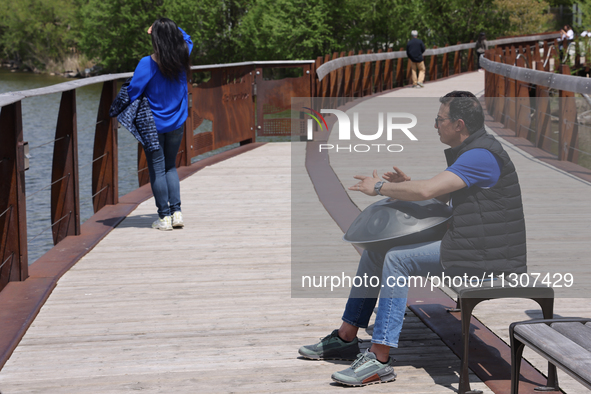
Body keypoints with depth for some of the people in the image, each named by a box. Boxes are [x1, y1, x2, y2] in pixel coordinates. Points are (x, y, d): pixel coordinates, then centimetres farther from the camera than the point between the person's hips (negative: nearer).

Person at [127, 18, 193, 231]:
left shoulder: (147, 64, -20)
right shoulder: (182, 57, -7)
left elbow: (133, 93, -15)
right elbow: (187, 39, 17)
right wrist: (170, 28, 6)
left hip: (152, 124, -4)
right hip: (176, 123, 4)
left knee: (157, 169, 4)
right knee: (170, 167, 17)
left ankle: (164, 217, 5)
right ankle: (176, 212, 9)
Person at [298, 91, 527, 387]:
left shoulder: (481, 156, -20)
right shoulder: (467, 151, 14)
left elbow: (426, 190, -29)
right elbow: (440, 195, 24)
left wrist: (379, 187, -14)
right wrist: (406, 184, 5)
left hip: (481, 257, -11)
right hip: (465, 244, 11)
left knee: (397, 259, -23)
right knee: (375, 250, 8)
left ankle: (380, 361, -23)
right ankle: (346, 337, 13)